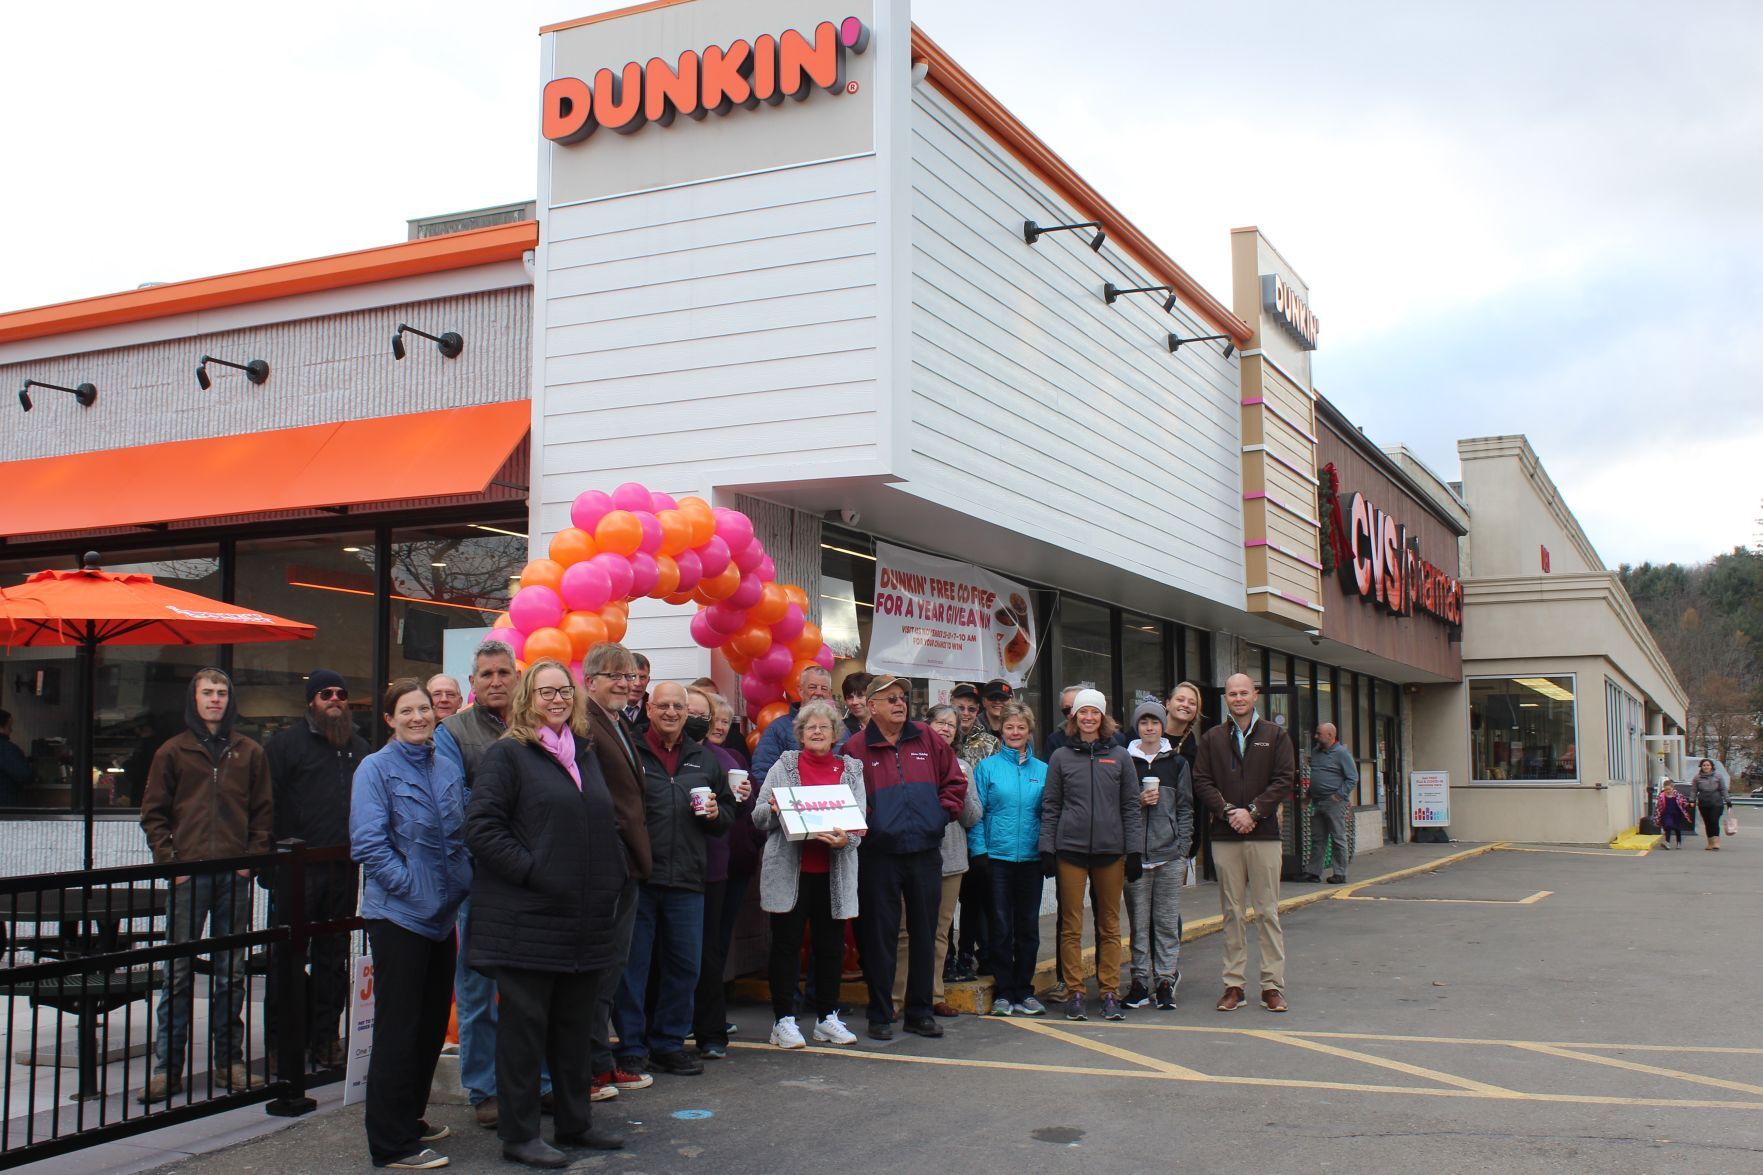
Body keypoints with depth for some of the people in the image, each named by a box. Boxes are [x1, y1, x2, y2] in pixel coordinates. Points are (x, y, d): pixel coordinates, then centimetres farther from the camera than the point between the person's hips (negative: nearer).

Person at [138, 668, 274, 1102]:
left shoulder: (250, 753, 10)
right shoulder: (173, 752, 5)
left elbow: (263, 812, 11)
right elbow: (153, 813, 5)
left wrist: (253, 858, -1)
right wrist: (170, 860, -5)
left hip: (235, 876, 2)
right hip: (188, 875, -2)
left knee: (231, 974, 8)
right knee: (177, 973, -1)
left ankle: (229, 1059, 16)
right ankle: (167, 1067, 4)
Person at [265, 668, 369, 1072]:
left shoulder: (360, 748, 16)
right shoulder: (287, 743, 1)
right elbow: (269, 800, -5)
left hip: (344, 869, 5)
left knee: (334, 955, 10)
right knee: (290, 955, 0)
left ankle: (324, 1038, 17)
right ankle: (281, 1042, 8)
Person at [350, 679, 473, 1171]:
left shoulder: (449, 771, 10)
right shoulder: (377, 769, -8)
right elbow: (368, 844, -15)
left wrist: (463, 884, 3)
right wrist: (414, 890, -18)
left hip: (441, 916, 7)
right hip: (397, 916, -7)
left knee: (433, 1023, 15)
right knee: (398, 1029, -2)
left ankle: (409, 1118, 31)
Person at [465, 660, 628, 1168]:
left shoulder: (586, 753, 16)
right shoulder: (506, 754, -6)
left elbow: (606, 822, 24)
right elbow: (482, 828, -14)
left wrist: (611, 875, 10)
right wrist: (530, 871, -19)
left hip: (585, 916, 7)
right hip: (527, 919, -7)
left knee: (575, 1025, 14)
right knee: (524, 1025, 1)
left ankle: (576, 1122, 26)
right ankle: (519, 1134, 10)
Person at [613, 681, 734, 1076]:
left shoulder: (704, 759, 14)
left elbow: (728, 815, 22)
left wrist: (715, 813, 1)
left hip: (687, 880, 4)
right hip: (638, 876, -4)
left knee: (685, 965, 10)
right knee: (632, 963, 2)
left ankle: (669, 1043, 22)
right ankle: (630, 1047, 13)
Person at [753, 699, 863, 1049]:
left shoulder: (851, 769, 10)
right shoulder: (784, 766, 6)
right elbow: (758, 817, 5)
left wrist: (846, 839, -17)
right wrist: (774, 808, -17)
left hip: (834, 873, 2)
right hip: (790, 872, -2)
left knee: (831, 945, 8)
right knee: (786, 944, 2)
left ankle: (827, 1017, 21)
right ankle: (784, 1020, 9)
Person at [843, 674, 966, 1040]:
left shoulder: (927, 741, 9)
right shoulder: (856, 747, -2)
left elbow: (955, 781, 13)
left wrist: (943, 813, 2)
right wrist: (863, 824, -15)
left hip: (926, 853, 4)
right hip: (879, 855, -3)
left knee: (924, 935, 10)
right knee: (880, 936, 3)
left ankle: (920, 1012, 21)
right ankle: (880, 1016, 12)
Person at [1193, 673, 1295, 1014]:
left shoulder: (1276, 735, 6)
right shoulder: (1211, 739, 10)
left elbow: (1284, 780, -2)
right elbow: (1201, 782, 4)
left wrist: (1253, 812, -12)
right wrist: (1228, 812, -11)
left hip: (1264, 835, -1)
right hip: (1225, 837, 2)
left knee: (1268, 912, 0)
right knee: (1233, 912, 6)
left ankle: (1272, 984, 5)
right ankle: (1234, 983, 11)